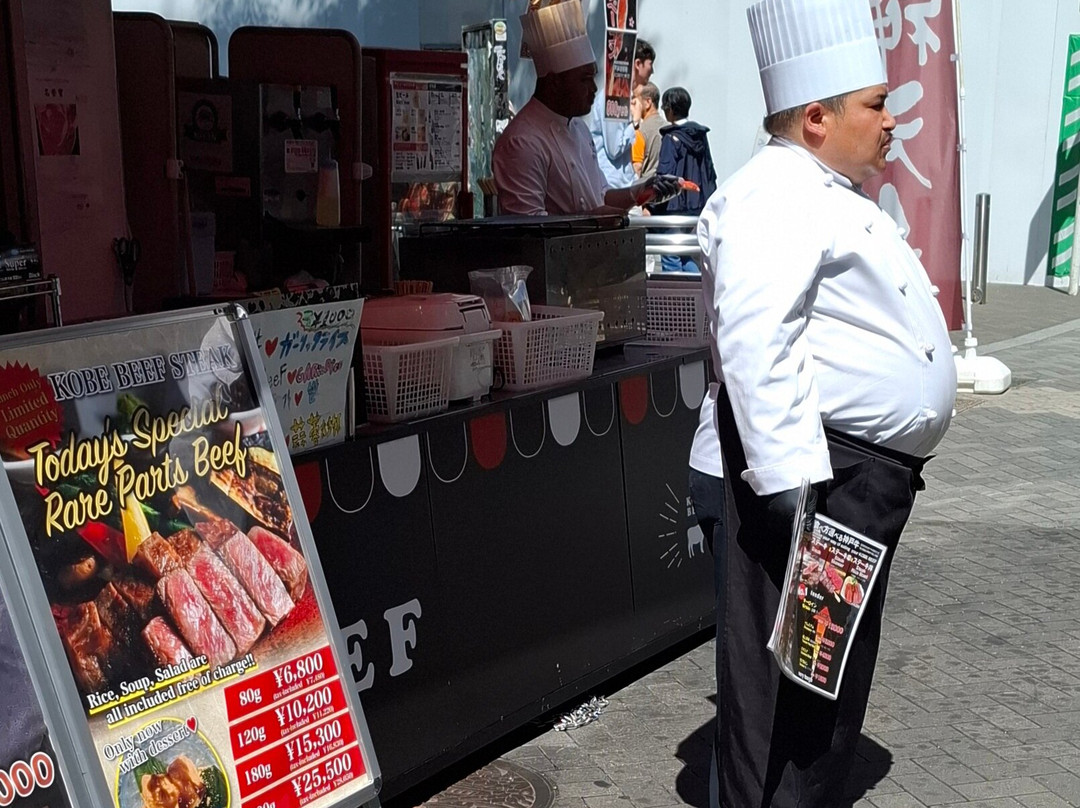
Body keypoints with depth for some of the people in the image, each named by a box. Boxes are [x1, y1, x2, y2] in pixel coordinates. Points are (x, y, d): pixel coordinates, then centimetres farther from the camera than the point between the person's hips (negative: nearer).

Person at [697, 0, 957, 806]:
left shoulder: (832, 197, 20)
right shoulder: (775, 196, -15)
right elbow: (756, 342, -27)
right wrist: (793, 483, -31)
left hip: (869, 470, 11)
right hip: (818, 471, -11)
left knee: (839, 668, 20)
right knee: (790, 670, -2)